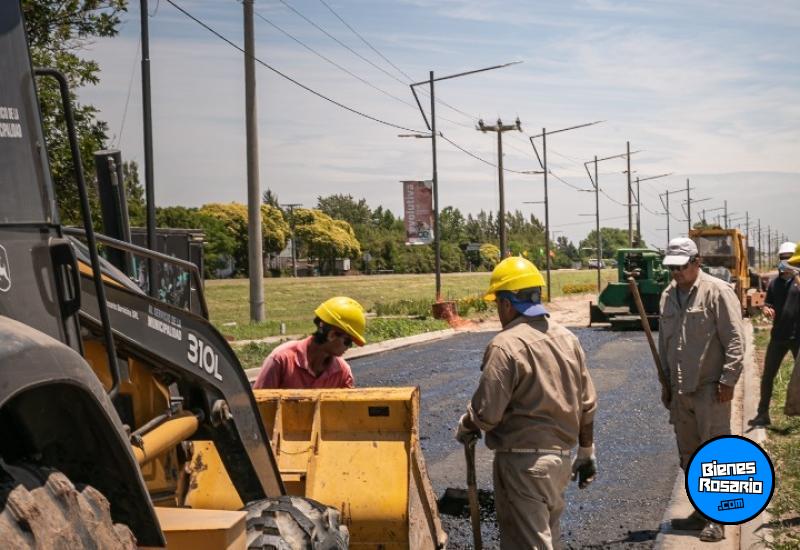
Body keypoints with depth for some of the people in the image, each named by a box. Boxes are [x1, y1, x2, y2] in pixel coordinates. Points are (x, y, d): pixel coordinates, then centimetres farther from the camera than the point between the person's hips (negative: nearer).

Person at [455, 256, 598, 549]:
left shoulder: (506, 345, -18)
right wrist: (586, 452, 20)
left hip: (523, 462, -7)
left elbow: (486, 412, -19)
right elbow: (587, 404, 10)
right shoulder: (567, 338, 5)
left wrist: (464, 428, 1)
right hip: (561, 458, 8)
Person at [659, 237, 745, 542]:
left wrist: (727, 380, -15)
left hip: (710, 389, -7)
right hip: (680, 390, 7)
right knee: (689, 455, 14)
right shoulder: (668, 295, 11)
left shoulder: (717, 292, -11)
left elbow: (735, 339, -13)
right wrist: (665, 382, 16)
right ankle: (701, 511, 26)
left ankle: (716, 519, 7)